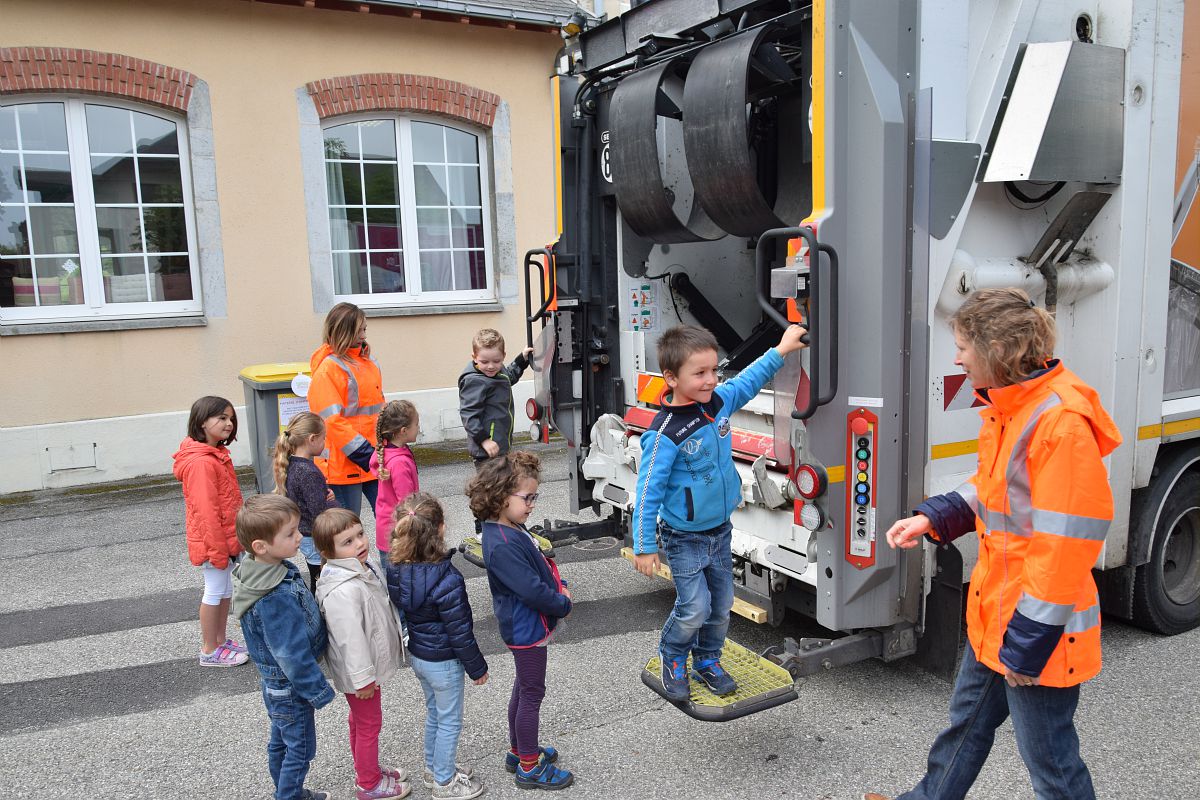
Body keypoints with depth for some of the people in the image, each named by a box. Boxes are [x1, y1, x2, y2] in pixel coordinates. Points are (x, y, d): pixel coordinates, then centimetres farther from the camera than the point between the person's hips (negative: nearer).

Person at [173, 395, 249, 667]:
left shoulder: (216, 454, 10)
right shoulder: (201, 462, -23)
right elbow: (206, 510, -23)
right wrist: (218, 548, -20)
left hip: (226, 538, 9)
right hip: (213, 541, -9)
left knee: (224, 591, 18)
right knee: (215, 593, 3)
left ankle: (220, 640, 31)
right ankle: (209, 651, 16)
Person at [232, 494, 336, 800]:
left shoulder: (276, 571, -7)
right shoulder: (275, 600, -37)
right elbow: (293, 655, -29)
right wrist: (319, 691, -17)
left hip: (278, 683, 9)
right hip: (292, 688, -9)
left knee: (281, 742, 26)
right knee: (301, 749, 12)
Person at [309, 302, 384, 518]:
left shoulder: (369, 362, 13)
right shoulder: (328, 368, -12)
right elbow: (331, 419, -17)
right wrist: (363, 452, -19)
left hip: (374, 458, 7)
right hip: (344, 462, -7)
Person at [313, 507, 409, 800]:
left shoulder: (358, 570, -2)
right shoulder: (343, 591, -34)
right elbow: (350, 639, -30)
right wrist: (363, 678, -22)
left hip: (369, 667, 9)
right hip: (360, 673, -9)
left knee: (360, 721, 26)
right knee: (369, 725, 10)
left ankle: (368, 769, 46)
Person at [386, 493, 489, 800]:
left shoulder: (397, 570, -11)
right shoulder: (447, 580, -32)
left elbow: (401, 612, 3)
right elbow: (459, 632, -23)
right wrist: (477, 668, -9)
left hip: (417, 655, 7)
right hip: (443, 662, -7)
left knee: (434, 714, 27)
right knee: (450, 721, 14)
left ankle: (434, 768, 44)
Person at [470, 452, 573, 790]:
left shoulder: (512, 529, 1)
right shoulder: (502, 545, -31)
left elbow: (538, 564, 13)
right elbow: (531, 589, -30)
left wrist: (560, 586, -1)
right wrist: (564, 604, -15)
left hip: (526, 624, 10)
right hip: (527, 628, -10)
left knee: (524, 687, 23)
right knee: (532, 693, 5)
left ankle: (518, 751, 40)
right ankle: (529, 768, 21)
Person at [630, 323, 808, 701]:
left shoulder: (719, 402, -5)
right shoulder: (665, 434, -25)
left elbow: (747, 381, 17)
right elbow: (648, 492, -21)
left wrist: (780, 351, 16)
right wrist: (643, 546, -17)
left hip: (720, 531, 7)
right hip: (684, 538, -7)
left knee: (722, 604, 15)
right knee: (694, 608, -6)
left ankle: (707, 660, 37)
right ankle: (672, 659, 22)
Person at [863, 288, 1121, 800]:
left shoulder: (1062, 424, -26)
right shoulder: (1007, 407, 4)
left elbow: (1063, 546, -25)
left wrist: (1028, 644, -21)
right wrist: (931, 518, 3)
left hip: (1036, 630, -9)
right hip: (993, 613, 9)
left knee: (1048, 759, 9)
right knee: (968, 718, 25)